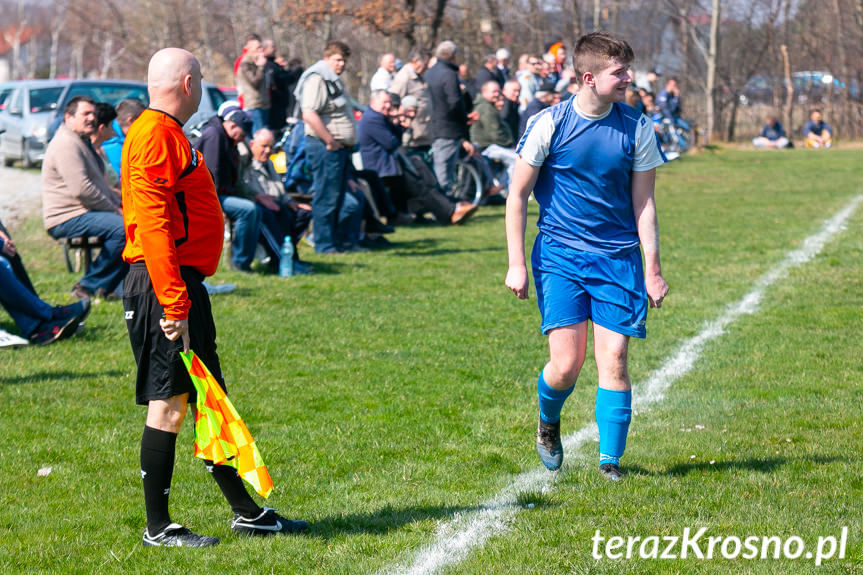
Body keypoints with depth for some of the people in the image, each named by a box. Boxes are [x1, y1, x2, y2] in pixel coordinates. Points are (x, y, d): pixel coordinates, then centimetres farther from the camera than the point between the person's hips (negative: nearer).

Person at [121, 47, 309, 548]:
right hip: (165, 286, -11)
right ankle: (158, 529, 0)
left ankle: (247, 512, 21)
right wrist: (174, 304, -25)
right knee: (168, 404, -6)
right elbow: (151, 224, -22)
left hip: (184, 284, 11)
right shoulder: (154, 135, -14)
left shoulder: (170, 135, 20)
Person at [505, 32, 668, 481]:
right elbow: (517, 195, 0)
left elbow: (643, 201, 7)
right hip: (559, 256, -2)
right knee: (565, 365, -9)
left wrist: (652, 268, 3)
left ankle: (610, 461, 6)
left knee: (613, 361, -5)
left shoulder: (636, 128, 1)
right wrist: (516, 263, -4)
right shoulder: (549, 124, -6)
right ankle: (548, 423, 24)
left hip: (618, 258, 2)